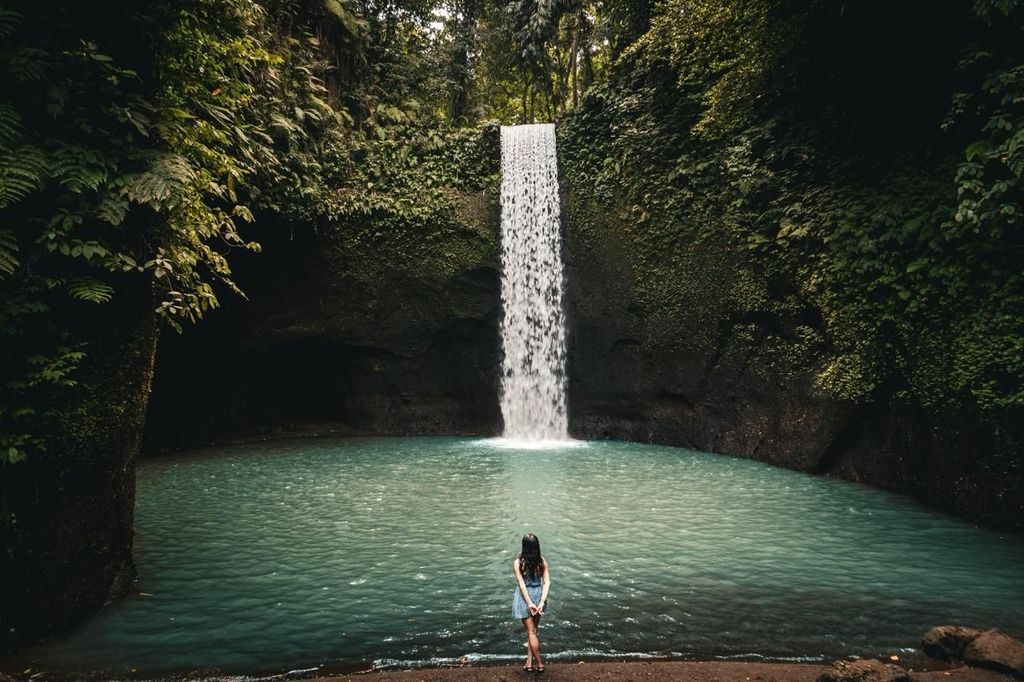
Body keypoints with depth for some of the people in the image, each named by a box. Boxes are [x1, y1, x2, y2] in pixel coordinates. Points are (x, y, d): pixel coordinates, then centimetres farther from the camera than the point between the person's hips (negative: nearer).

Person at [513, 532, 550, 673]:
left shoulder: (518, 562, -16)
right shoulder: (542, 561, -7)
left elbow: (522, 585, -19)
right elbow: (547, 582, -12)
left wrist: (529, 603, -18)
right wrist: (542, 602, -15)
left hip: (524, 597, -3)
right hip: (538, 596, 3)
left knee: (531, 632, 9)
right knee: (533, 631, 18)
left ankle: (540, 664, 13)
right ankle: (529, 662, 21)